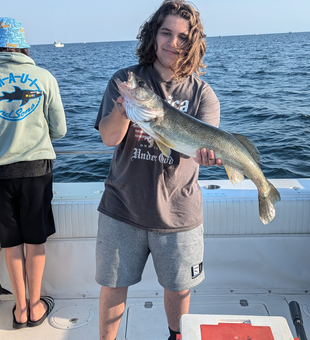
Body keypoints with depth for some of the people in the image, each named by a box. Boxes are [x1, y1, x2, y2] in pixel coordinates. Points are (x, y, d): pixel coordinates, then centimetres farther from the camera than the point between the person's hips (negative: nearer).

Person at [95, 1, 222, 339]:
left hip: (178, 212, 1)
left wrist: (208, 153, -41)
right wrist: (123, 106, -34)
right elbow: (109, 138, -13)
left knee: (179, 288, 16)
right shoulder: (126, 80, -3)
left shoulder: (202, 94, -3)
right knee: (113, 285, 12)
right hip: (122, 208, 0)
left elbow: (202, 142, -17)